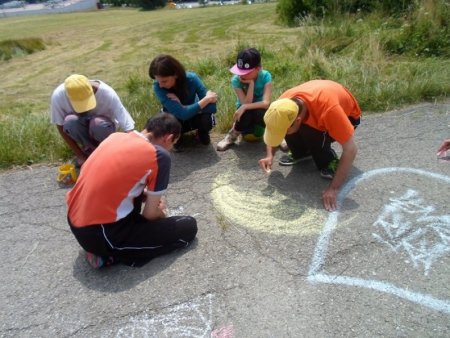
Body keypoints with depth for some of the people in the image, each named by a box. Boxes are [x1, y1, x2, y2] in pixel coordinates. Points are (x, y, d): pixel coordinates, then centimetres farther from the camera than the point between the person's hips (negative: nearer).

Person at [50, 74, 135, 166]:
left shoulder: (107, 93, -32)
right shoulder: (58, 96, -27)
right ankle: (89, 149, -6)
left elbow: (128, 127, -32)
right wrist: (80, 155, -15)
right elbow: (61, 126, -13)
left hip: (101, 125, -1)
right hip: (80, 128, 1)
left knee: (98, 124, -36)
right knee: (70, 122, -33)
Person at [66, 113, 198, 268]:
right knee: (188, 227, 1)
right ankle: (110, 254, -2)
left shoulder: (115, 136, 6)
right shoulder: (159, 156, -13)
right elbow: (150, 214, -4)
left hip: (74, 222, 8)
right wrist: (161, 213, 19)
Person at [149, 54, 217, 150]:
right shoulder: (157, 87, -30)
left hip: (194, 115, 0)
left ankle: (202, 132, 4)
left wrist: (182, 106, -33)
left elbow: (212, 107, -32)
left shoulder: (191, 78, -27)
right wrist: (207, 99, -36)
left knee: (208, 119, -33)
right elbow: (182, 114, -39)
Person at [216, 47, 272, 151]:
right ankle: (232, 136, -8)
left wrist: (245, 107, -37)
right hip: (246, 115, 1)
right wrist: (251, 83, -31)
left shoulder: (265, 76, -19)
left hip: (260, 112, -1)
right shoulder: (236, 80, -19)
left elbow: (266, 103, -28)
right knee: (246, 114, -35)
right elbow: (246, 103, -26)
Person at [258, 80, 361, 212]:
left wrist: (333, 188, -40)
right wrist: (270, 155, -27)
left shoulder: (328, 108, -43)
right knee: (285, 127, -24)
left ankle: (330, 162, -7)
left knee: (309, 132, -35)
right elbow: (274, 129, -9)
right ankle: (302, 153, 4)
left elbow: (351, 149, -39)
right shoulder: (285, 101, -28)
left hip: (347, 115, -4)